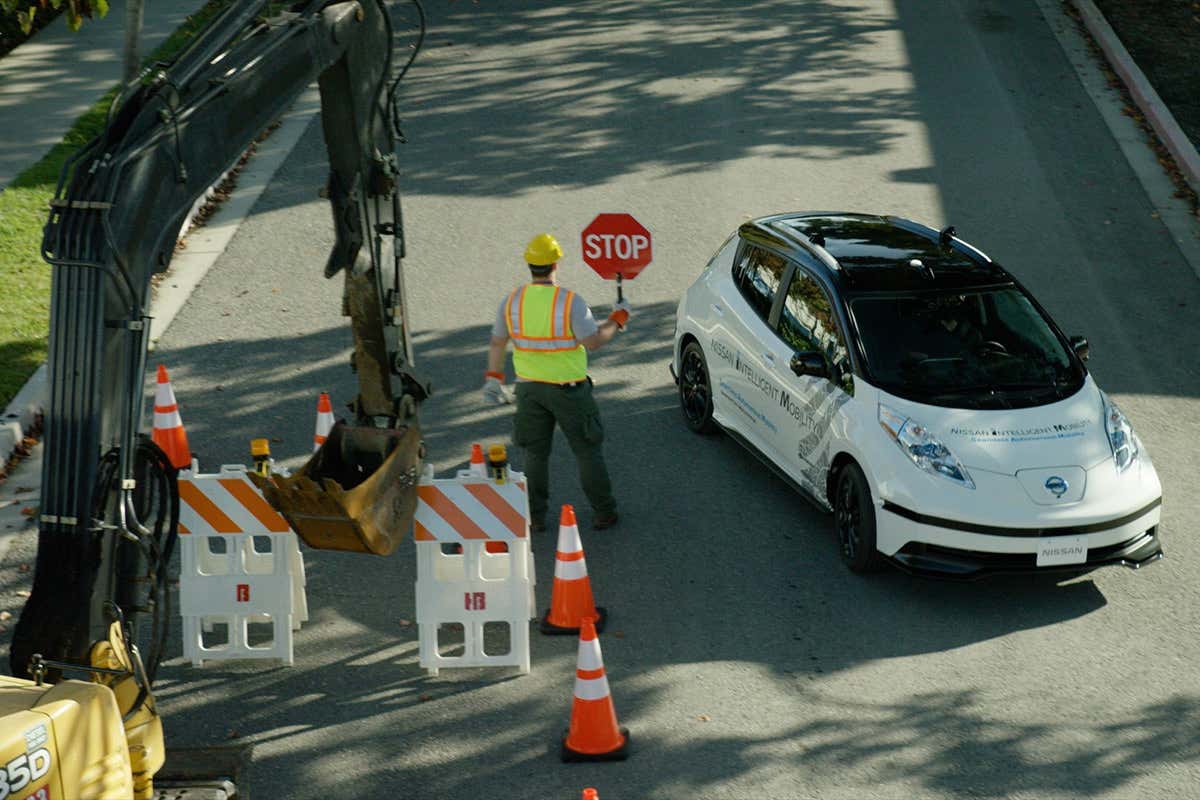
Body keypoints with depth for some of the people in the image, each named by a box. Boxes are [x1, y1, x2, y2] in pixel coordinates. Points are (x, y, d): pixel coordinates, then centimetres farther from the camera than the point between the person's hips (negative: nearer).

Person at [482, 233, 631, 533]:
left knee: (535, 453, 15)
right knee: (587, 451, 10)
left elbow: (497, 342, 3)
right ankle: (603, 513, 17)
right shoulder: (570, 301, -17)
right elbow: (593, 341, -15)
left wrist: (493, 378, 15)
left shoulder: (512, 301, -4)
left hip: (530, 389, 3)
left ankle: (535, 516, 18)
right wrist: (617, 319, 0)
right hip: (568, 389, -3)